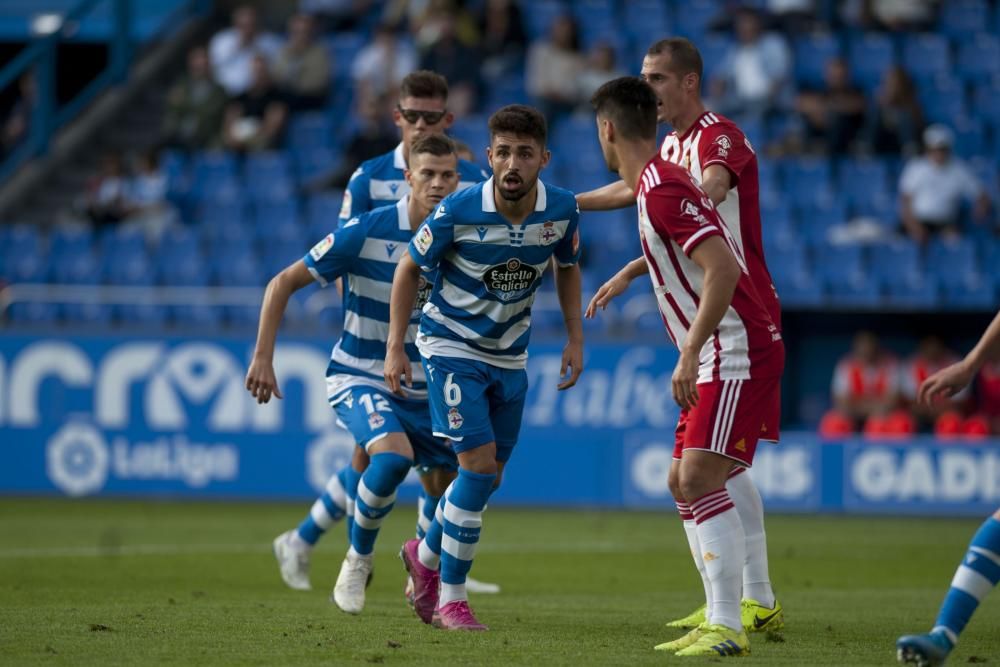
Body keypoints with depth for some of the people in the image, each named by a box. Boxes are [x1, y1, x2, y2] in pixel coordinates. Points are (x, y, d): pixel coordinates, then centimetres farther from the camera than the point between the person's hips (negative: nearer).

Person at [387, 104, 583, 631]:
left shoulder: (562, 210, -12)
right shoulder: (458, 212, -23)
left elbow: (567, 268, 9)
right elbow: (410, 268, -7)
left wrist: (575, 339, 4)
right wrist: (395, 346, -9)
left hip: (510, 356, 5)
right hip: (452, 347, -5)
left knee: (488, 478, 10)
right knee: (479, 465, -16)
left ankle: (426, 555, 38)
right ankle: (450, 599, -5)